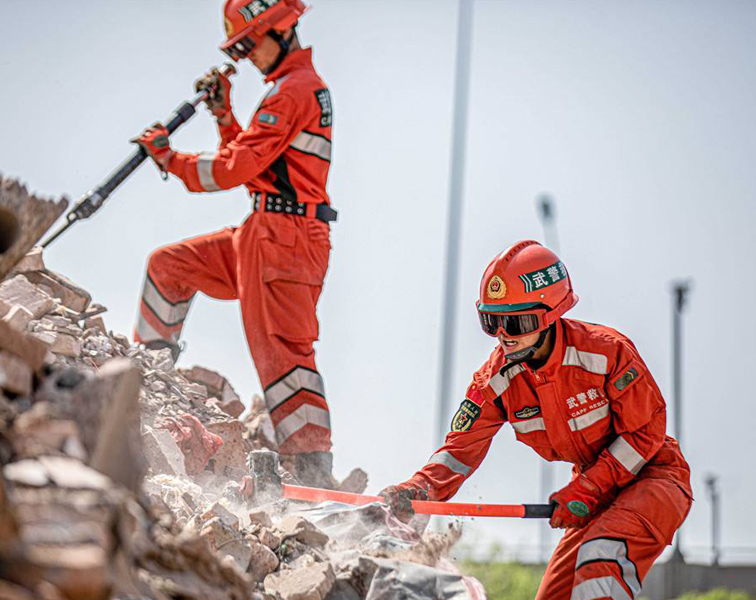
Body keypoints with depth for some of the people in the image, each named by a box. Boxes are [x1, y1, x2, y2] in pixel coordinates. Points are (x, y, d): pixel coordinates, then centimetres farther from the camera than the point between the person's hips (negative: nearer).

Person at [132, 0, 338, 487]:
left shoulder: (293, 90, -11)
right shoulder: (302, 86, 22)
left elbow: (237, 168, -15)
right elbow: (251, 163, 26)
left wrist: (172, 160, -2)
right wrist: (224, 114, 17)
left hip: (284, 234, -11)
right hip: (265, 233, 11)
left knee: (280, 348, -15)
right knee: (170, 265, 18)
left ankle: (315, 473, -17)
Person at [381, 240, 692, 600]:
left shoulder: (608, 352, -23)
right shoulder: (495, 379, -8)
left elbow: (645, 432, -16)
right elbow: (463, 447, -9)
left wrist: (584, 491, -19)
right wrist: (417, 490, -29)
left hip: (652, 474, -6)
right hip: (595, 487, 6)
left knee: (601, 556, -33)